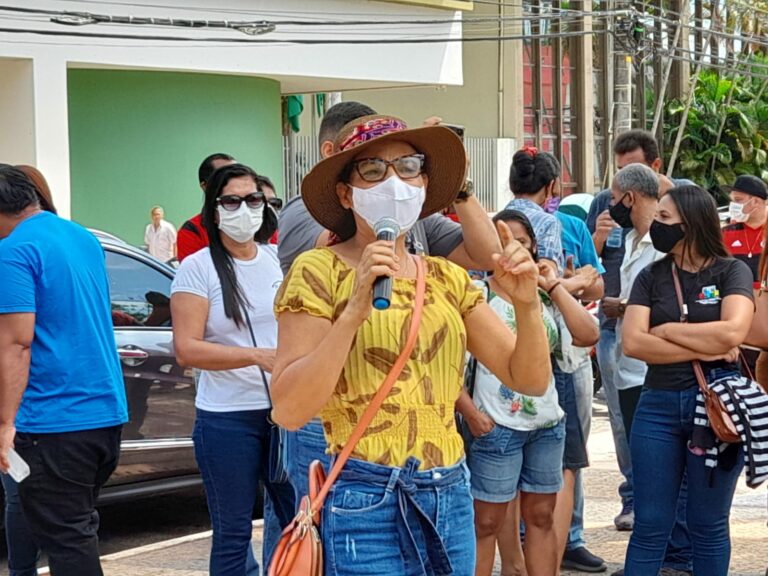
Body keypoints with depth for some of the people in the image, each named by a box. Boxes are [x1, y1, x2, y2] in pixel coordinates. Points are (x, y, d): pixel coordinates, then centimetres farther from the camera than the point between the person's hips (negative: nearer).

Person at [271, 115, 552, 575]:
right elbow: (288, 411, -14)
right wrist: (354, 310, -22)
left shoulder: (446, 278, 11)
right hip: (367, 501, -5)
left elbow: (531, 380, 8)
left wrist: (527, 304, -9)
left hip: (451, 498, 6)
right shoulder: (319, 272, -5)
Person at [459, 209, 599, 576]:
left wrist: (554, 285, -5)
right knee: (487, 522, -1)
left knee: (541, 516, 12)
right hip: (496, 427, -5)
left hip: (548, 425, 6)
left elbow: (588, 336, -6)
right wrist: (471, 413, -17)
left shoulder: (546, 297, 8)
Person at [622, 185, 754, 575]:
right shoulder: (651, 277, 6)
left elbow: (732, 332, -18)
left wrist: (667, 330, -8)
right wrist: (703, 350, -14)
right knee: (650, 525, 4)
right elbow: (632, 343, -7)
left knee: (708, 526, 8)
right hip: (658, 405, 2)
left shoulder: (732, 272, 0)